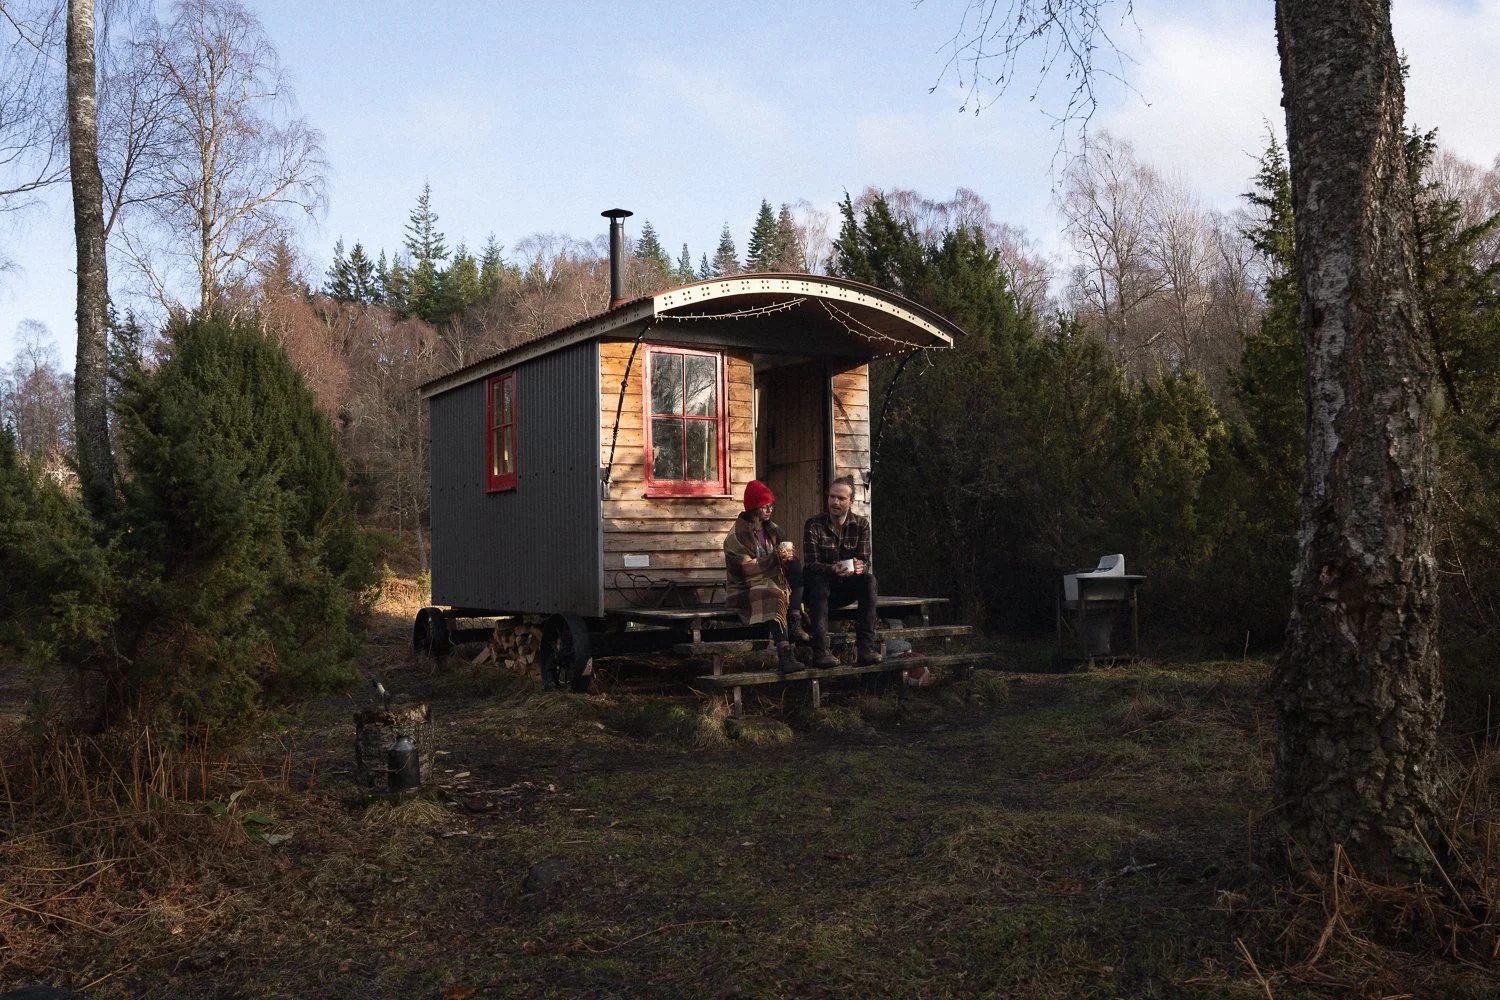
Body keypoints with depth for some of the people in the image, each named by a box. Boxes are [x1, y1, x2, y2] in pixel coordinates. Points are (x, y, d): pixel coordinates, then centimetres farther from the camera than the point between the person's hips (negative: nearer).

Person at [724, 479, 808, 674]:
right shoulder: (738, 535, -8)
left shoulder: (772, 529, 14)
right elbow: (748, 568, -17)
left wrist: (787, 554, -11)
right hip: (745, 588, -7)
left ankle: (794, 625, -26)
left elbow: (780, 559, 14)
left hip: (771, 580, 7)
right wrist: (776, 557, -25)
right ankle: (784, 654, -48)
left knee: (795, 565, -21)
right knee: (776, 596, -38)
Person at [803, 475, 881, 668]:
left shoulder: (861, 524, -1)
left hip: (846, 589, 3)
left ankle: (867, 646, -33)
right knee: (818, 580, -35)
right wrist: (833, 569, -40)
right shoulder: (814, 524, -10)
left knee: (868, 579, -26)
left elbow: (866, 561, -8)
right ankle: (820, 650, -42)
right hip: (820, 590, -3)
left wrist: (860, 567, -34)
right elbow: (811, 564, -18)